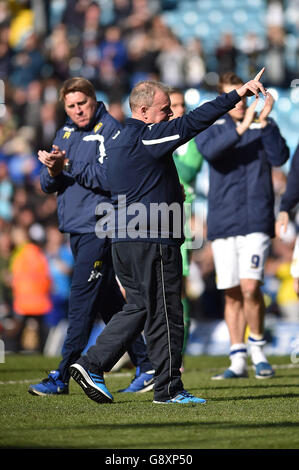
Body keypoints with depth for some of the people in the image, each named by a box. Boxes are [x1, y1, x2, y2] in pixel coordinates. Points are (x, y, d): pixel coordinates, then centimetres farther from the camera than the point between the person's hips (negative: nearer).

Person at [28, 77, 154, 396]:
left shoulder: (110, 129, -7)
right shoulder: (65, 133, 16)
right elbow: (48, 185, 12)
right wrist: (53, 171, -8)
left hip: (99, 228, -9)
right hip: (75, 228, 9)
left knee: (81, 300, -10)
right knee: (110, 302, 11)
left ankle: (62, 376, -10)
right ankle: (146, 367, 18)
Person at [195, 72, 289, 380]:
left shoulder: (262, 127, 7)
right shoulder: (211, 129, 6)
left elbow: (280, 158, -9)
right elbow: (209, 150, -17)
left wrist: (264, 124, -19)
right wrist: (240, 128, -28)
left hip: (256, 221, -1)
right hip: (222, 223, 1)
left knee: (250, 287, -14)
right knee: (232, 294, 4)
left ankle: (258, 351, 5)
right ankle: (237, 361, 12)